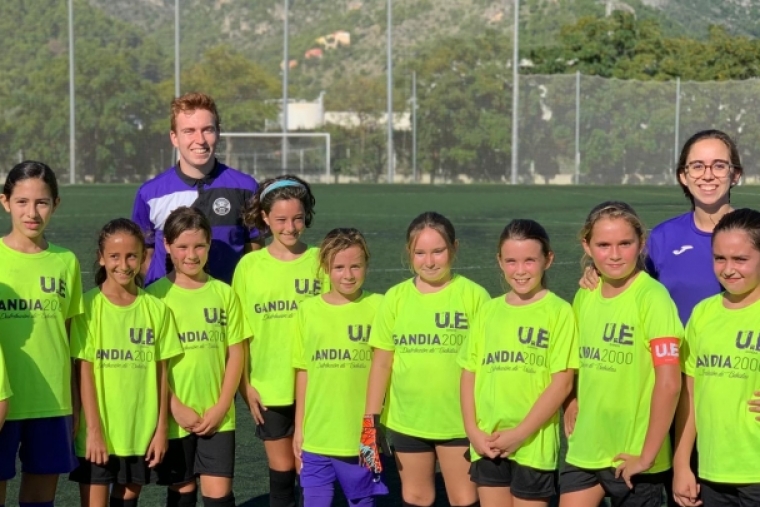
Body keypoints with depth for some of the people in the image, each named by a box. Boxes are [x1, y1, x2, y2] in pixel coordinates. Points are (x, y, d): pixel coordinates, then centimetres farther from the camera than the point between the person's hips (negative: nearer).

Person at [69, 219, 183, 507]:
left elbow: (160, 372, 4)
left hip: (141, 432, 3)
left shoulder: (156, 308, 1)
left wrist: (161, 428, 2)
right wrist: (93, 429, -12)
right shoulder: (89, 306, -8)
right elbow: (84, 372, -9)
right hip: (98, 431, -3)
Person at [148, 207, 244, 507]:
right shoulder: (156, 296, -4)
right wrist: (176, 407, -11)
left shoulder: (224, 293, 2)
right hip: (175, 415, -1)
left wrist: (221, 407, -6)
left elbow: (235, 354, 3)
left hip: (217, 416, 1)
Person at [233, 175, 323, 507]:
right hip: (269, 387, 1)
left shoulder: (320, 261, -2)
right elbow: (240, 332, 3)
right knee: (281, 467, 11)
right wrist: (245, 385, -1)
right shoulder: (250, 265, -1)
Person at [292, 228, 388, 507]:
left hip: (362, 435, -1)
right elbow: (303, 371, 7)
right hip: (317, 434, 2)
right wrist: (299, 426, 9)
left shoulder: (377, 307, -4)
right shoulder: (309, 310, 2)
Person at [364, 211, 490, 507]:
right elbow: (382, 361, 2)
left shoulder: (473, 295, -7)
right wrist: (371, 417, 0)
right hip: (407, 420, 2)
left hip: (459, 420, -2)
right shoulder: (396, 297, -1)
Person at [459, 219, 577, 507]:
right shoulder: (488, 311, 7)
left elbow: (562, 382, -10)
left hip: (534, 444, -4)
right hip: (488, 444, 4)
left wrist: (520, 434, -13)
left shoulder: (559, 312, -6)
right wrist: (473, 431, -2)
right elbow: (469, 374, 9)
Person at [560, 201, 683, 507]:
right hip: (583, 451, 5)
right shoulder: (585, 296, 4)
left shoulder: (651, 298, -15)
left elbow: (668, 383, -19)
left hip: (632, 458, -5)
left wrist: (647, 455, -16)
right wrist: (571, 408, 6)